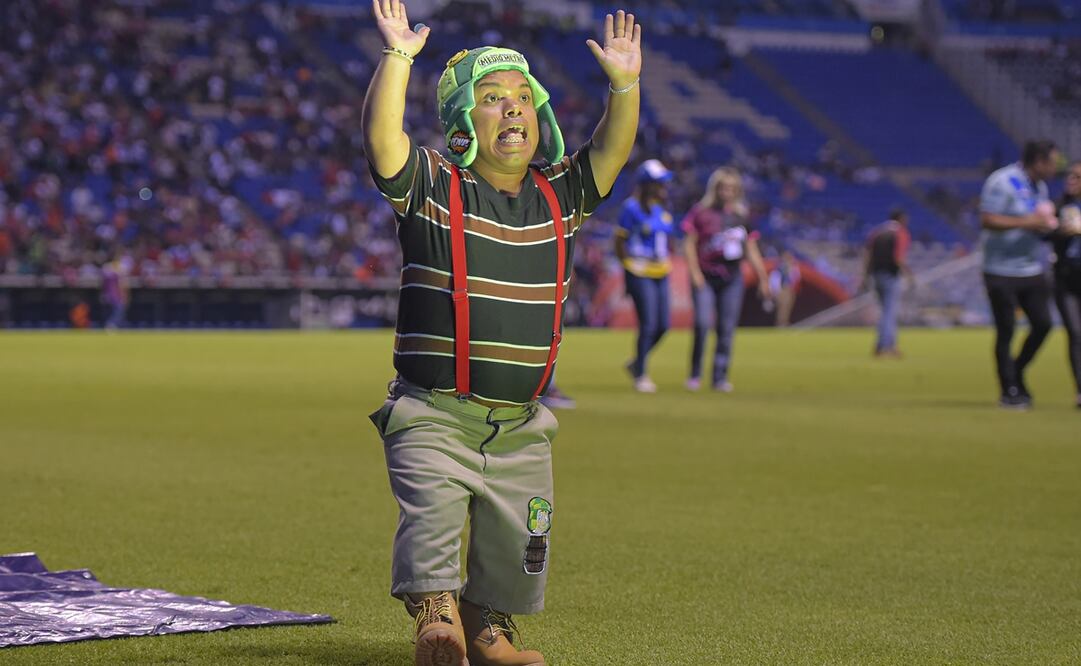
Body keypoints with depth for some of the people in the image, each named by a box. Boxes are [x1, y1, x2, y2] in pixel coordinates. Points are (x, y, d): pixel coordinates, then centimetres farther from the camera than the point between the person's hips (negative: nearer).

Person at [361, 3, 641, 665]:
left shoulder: (557, 198, 9)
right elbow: (381, 138, -19)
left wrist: (624, 85, -15)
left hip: (521, 427, 4)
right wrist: (399, 57, -28)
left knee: (516, 537, 10)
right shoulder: (433, 188, -4)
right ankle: (435, 612, -30)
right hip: (434, 415, -4)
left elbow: (610, 152, -1)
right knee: (431, 510, -24)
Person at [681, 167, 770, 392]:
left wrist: (763, 279, 10)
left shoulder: (742, 216, 11)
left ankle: (720, 377, 7)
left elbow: (751, 250, 15)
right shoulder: (701, 212, 0)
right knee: (702, 323, -16)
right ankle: (695, 374, -3)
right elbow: (689, 243, -1)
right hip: (706, 278, -3)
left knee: (727, 329, 1)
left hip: (732, 279, 3)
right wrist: (695, 272, -11)